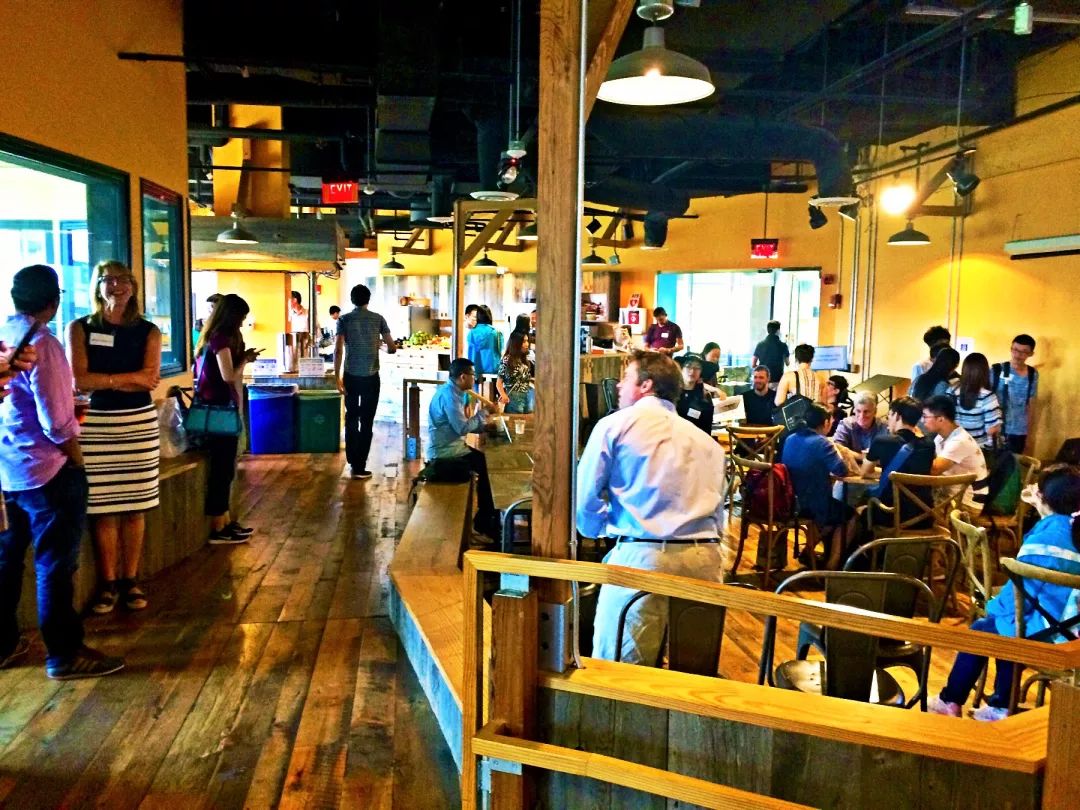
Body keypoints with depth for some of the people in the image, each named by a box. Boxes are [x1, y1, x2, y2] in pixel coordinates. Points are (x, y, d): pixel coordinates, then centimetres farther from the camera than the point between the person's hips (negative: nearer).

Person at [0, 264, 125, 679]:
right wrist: (77, 459, -5)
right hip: (46, 470, -8)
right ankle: (64, 655, 11)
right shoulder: (41, 344, -19)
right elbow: (56, 423, -20)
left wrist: (69, 406, 17)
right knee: (55, 563, 1)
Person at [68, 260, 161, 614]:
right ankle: (108, 583, 12)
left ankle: (130, 580, 16)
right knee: (103, 509, 0)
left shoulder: (148, 331, 7)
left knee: (134, 507, 5)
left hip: (139, 423, 1)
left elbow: (150, 379, -7)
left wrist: (103, 380, -8)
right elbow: (77, 380, -9)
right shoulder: (80, 328, 4)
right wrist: (129, 378, -10)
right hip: (95, 425, -1)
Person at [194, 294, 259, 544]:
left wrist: (243, 358, 8)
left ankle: (225, 521, 22)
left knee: (223, 468, 14)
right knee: (222, 469, -3)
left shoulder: (212, 336, 14)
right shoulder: (221, 339, -15)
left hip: (213, 408, 10)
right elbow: (229, 376, -21)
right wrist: (245, 359, -6)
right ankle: (218, 529, 3)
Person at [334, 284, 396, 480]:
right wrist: (385, 348, 25)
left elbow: (338, 350, -9)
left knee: (351, 419, 15)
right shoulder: (378, 319, 0)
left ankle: (353, 462, 20)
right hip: (371, 377, -1)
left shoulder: (344, 319, -1)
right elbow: (392, 348, 1)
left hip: (351, 376, 1)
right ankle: (360, 467, 4)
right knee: (367, 422, 3)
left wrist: (337, 377, -6)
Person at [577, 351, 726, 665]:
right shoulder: (706, 439, 19)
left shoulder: (615, 424, 5)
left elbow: (585, 496, 5)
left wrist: (602, 529, 23)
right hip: (706, 557, 6)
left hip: (643, 557, -5)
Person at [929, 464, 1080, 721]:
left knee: (980, 630, 15)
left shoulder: (1047, 533, -20)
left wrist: (994, 606, 2)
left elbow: (1020, 590, -16)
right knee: (1004, 625, 29)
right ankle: (1000, 705, 33)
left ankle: (950, 701, 29)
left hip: (1048, 630, -8)